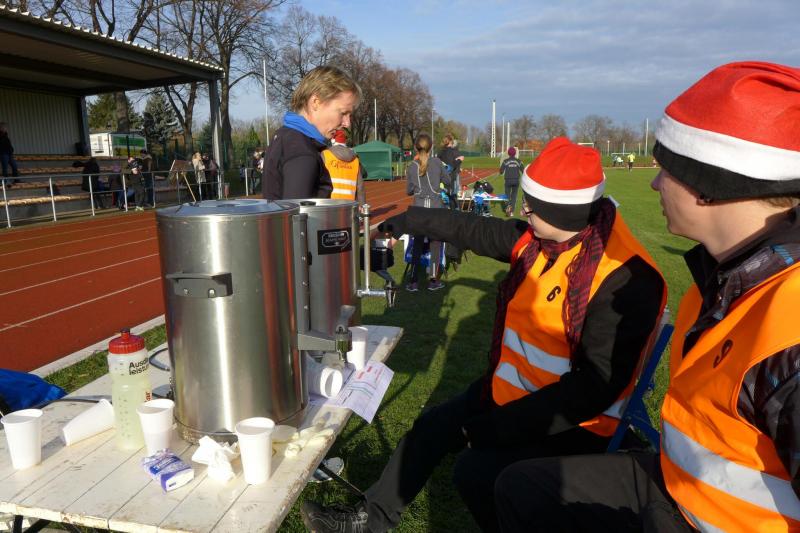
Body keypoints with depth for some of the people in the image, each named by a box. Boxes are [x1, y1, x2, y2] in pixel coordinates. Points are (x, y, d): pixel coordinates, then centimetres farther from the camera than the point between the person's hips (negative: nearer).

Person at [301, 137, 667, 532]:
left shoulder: (625, 277, -26)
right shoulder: (535, 239, -5)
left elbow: (597, 386, -28)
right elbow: (469, 229, 7)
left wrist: (493, 427, -26)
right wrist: (400, 221, 14)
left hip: (571, 420, -7)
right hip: (512, 390, 8)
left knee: (475, 471, -24)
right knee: (432, 427, 12)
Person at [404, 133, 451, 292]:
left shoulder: (411, 167, 0)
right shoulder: (437, 162, -5)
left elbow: (408, 191, 7)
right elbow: (448, 182, 5)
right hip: (436, 207, -1)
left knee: (417, 245, 10)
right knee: (435, 244, 8)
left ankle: (413, 282, 11)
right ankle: (434, 281, 14)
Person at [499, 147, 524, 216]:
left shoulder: (505, 161, -5)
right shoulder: (518, 161, 0)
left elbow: (501, 171, -4)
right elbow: (523, 170, 2)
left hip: (508, 180, -1)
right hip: (516, 180, 1)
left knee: (507, 195, 10)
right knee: (514, 196, 10)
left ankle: (508, 206, -20)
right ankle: (512, 211, 7)